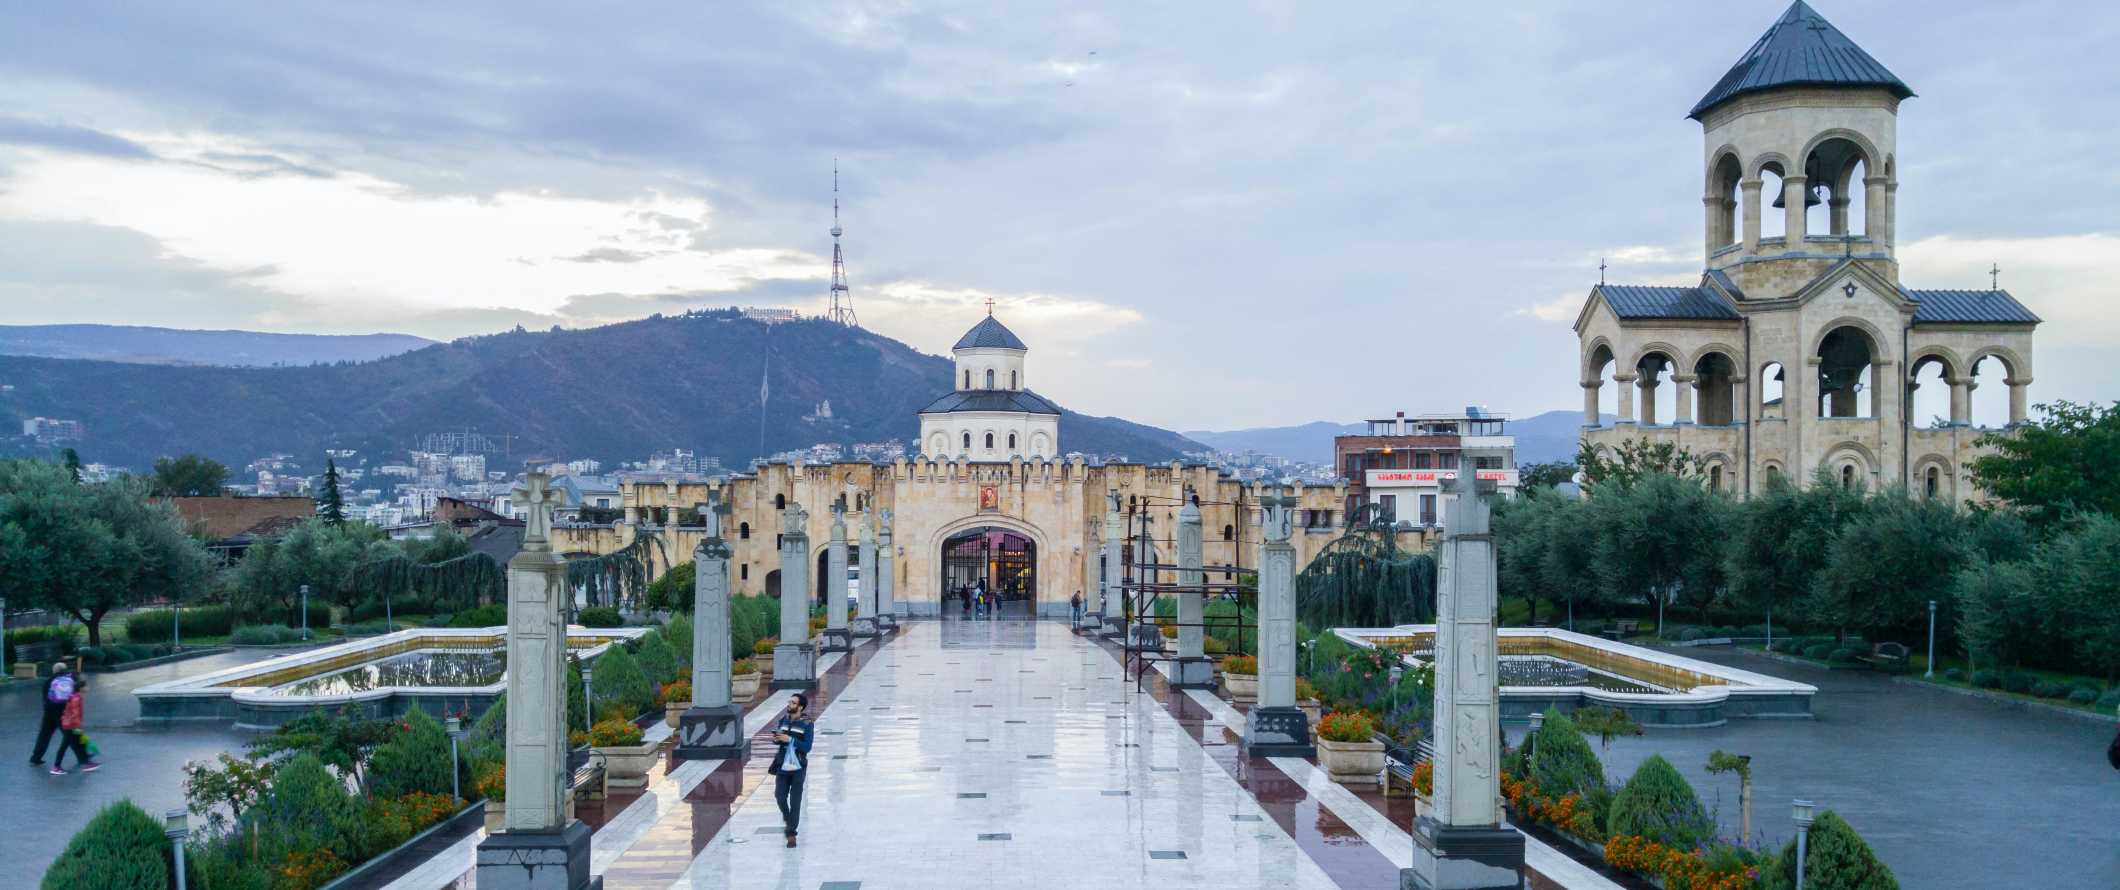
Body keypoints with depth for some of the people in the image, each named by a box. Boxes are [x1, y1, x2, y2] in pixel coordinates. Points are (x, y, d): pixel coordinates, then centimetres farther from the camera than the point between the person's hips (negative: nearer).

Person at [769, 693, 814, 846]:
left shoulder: (806, 724, -10)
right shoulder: (783, 719, 4)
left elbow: (807, 747, -16)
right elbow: (778, 738, 14)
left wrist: (789, 739, -24)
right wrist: (776, 738, -9)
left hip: (798, 767, -4)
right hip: (783, 766, 4)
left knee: (795, 800, -1)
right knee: (780, 796, 6)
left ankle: (791, 832, 6)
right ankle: (787, 819, 35)